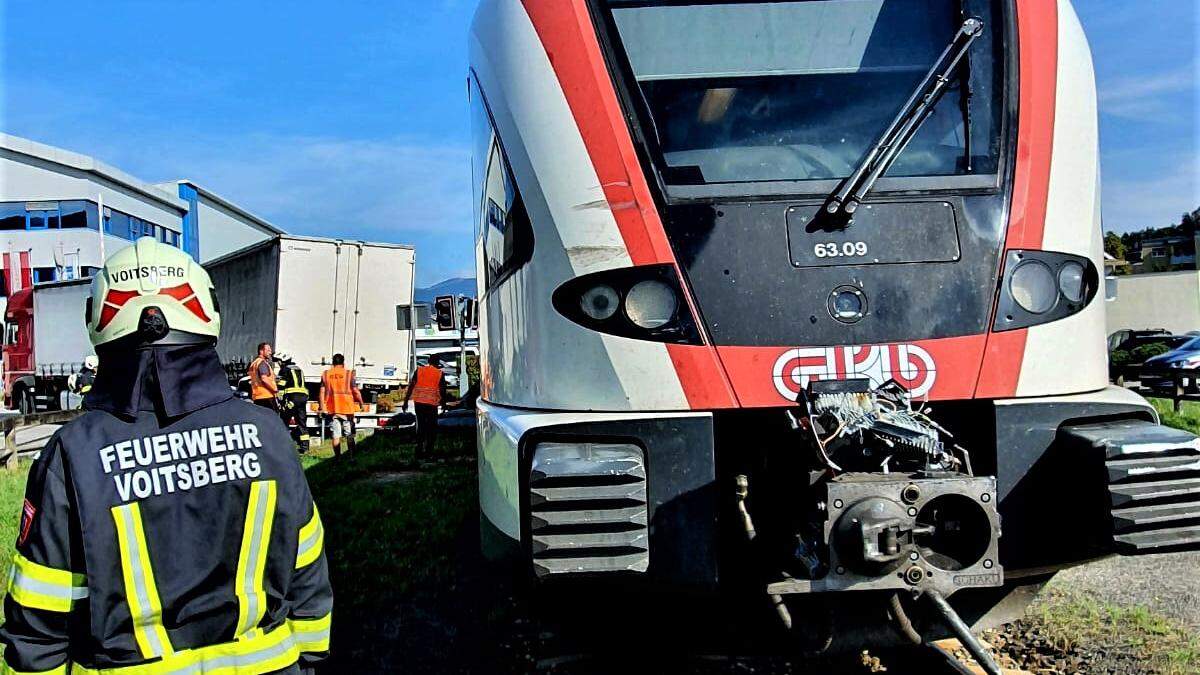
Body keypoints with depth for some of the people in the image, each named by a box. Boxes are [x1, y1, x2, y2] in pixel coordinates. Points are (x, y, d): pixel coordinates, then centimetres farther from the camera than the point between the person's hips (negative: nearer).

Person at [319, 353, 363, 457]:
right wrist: (361, 402, 10)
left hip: (332, 409, 2)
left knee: (335, 436, 4)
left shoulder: (326, 374, 5)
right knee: (349, 435, 9)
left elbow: (322, 392, 4)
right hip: (347, 408, -2)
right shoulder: (349, 374, -3)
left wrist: (323, 408, 8)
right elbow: (356, 391, -5)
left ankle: (337, 457, 5)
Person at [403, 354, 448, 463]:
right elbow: (442, 390, -2)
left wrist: (406, 402, 5)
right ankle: (428, 453, 10)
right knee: (432, 428, 10)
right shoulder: (440, 373, -1)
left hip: (418, 402, 3)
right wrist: (443, 401, 13)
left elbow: (411, 386, 2)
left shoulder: (419, 370, 6)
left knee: (421, 427, 13)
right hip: (432, 404, -3)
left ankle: (420, 453, 11)